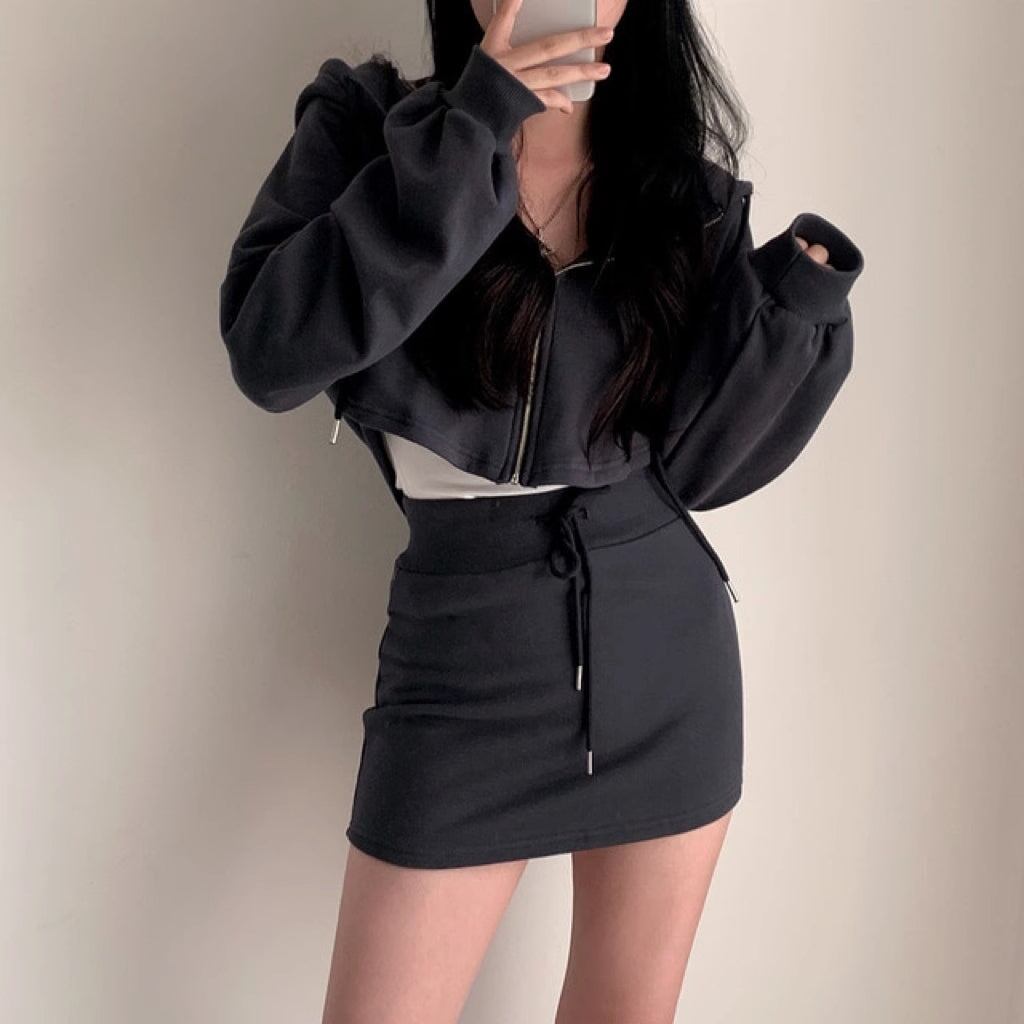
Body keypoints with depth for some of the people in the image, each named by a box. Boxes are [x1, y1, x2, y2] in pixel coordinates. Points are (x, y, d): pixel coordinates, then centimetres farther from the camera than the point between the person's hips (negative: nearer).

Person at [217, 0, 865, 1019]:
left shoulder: (694, 195, 2)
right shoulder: (369, 126, -3)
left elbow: (698, 465, 0)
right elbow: (268, 356, -20)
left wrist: (797, 300, -14)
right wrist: (468, 134, -22)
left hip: (665, 644, 3)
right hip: (463, 644, -2)